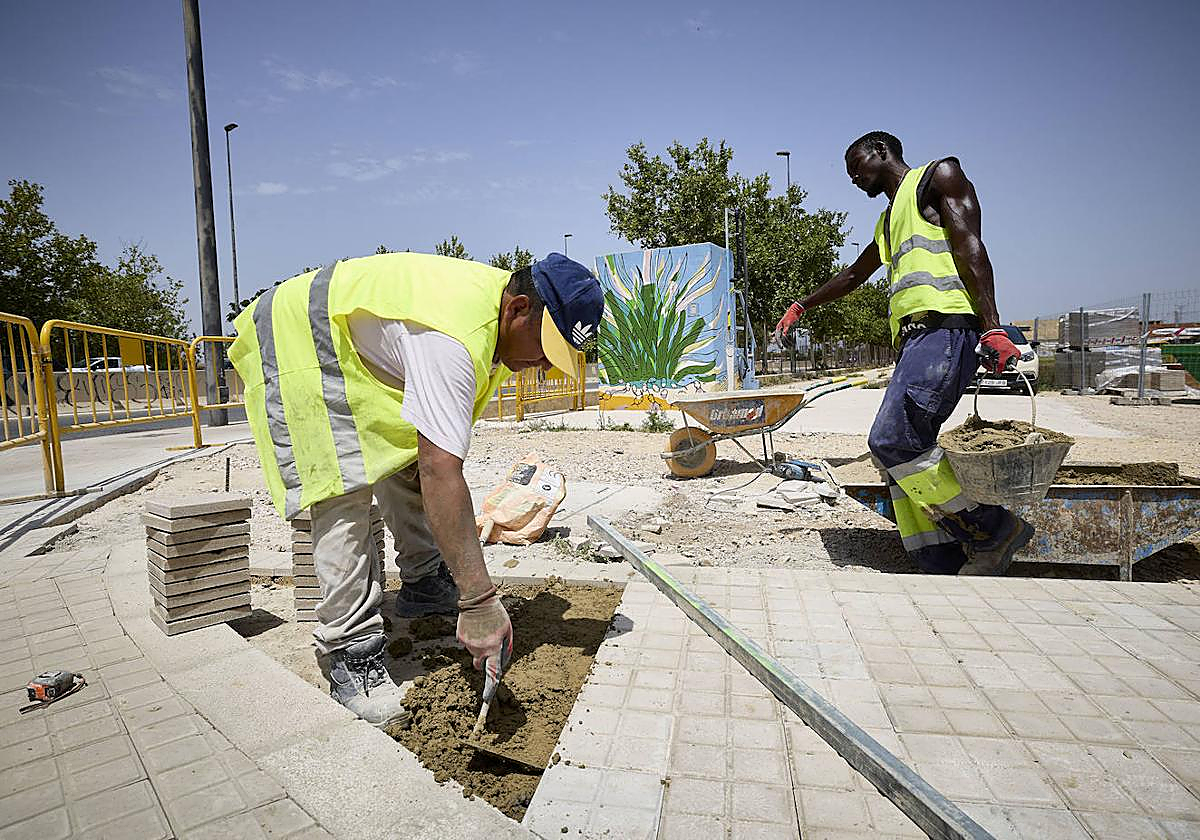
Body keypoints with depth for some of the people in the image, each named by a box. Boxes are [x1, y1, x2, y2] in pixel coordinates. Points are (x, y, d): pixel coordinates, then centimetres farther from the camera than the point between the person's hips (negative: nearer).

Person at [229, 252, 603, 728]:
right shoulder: (452, 340, -39)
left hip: (355, 344, 10)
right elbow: (441, 474, -44)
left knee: (409, 460, 7)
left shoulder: (502, 294, -7)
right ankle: (350, 653, -8)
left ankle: (423, 585, 19)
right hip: (295, 340, -10)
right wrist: (478, 601, -43)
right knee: (343, 495, -16)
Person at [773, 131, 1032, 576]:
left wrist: (991, 327, -18)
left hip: (946, 327, -9)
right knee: (904, 455, -1)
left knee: (892, 439, -21)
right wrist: (801, 306, 55)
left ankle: (995, 529, -7)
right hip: (913, 338, 9)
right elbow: (852, 276, 48)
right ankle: (948, 569, 2)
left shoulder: (938, 175, 9)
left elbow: (970, 248, -6)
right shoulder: (888, 220, 33)